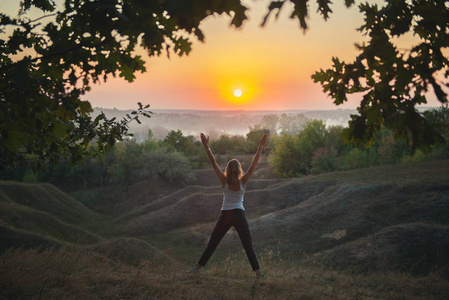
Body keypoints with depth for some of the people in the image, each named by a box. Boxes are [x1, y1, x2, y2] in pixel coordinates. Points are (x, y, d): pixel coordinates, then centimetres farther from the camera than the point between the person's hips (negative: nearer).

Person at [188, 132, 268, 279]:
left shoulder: (224, 181, -6)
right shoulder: (243, 181, -8)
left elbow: (213, 163, -9)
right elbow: (254, 164, -8)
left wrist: (206, 146, -9)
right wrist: (261, 146, -8)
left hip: (225, 216, 1)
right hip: (239, 215, -1)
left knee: (212, 244, 9)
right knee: (248, 246, 1)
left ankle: (198, 267, 12)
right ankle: (257, 271, -3)